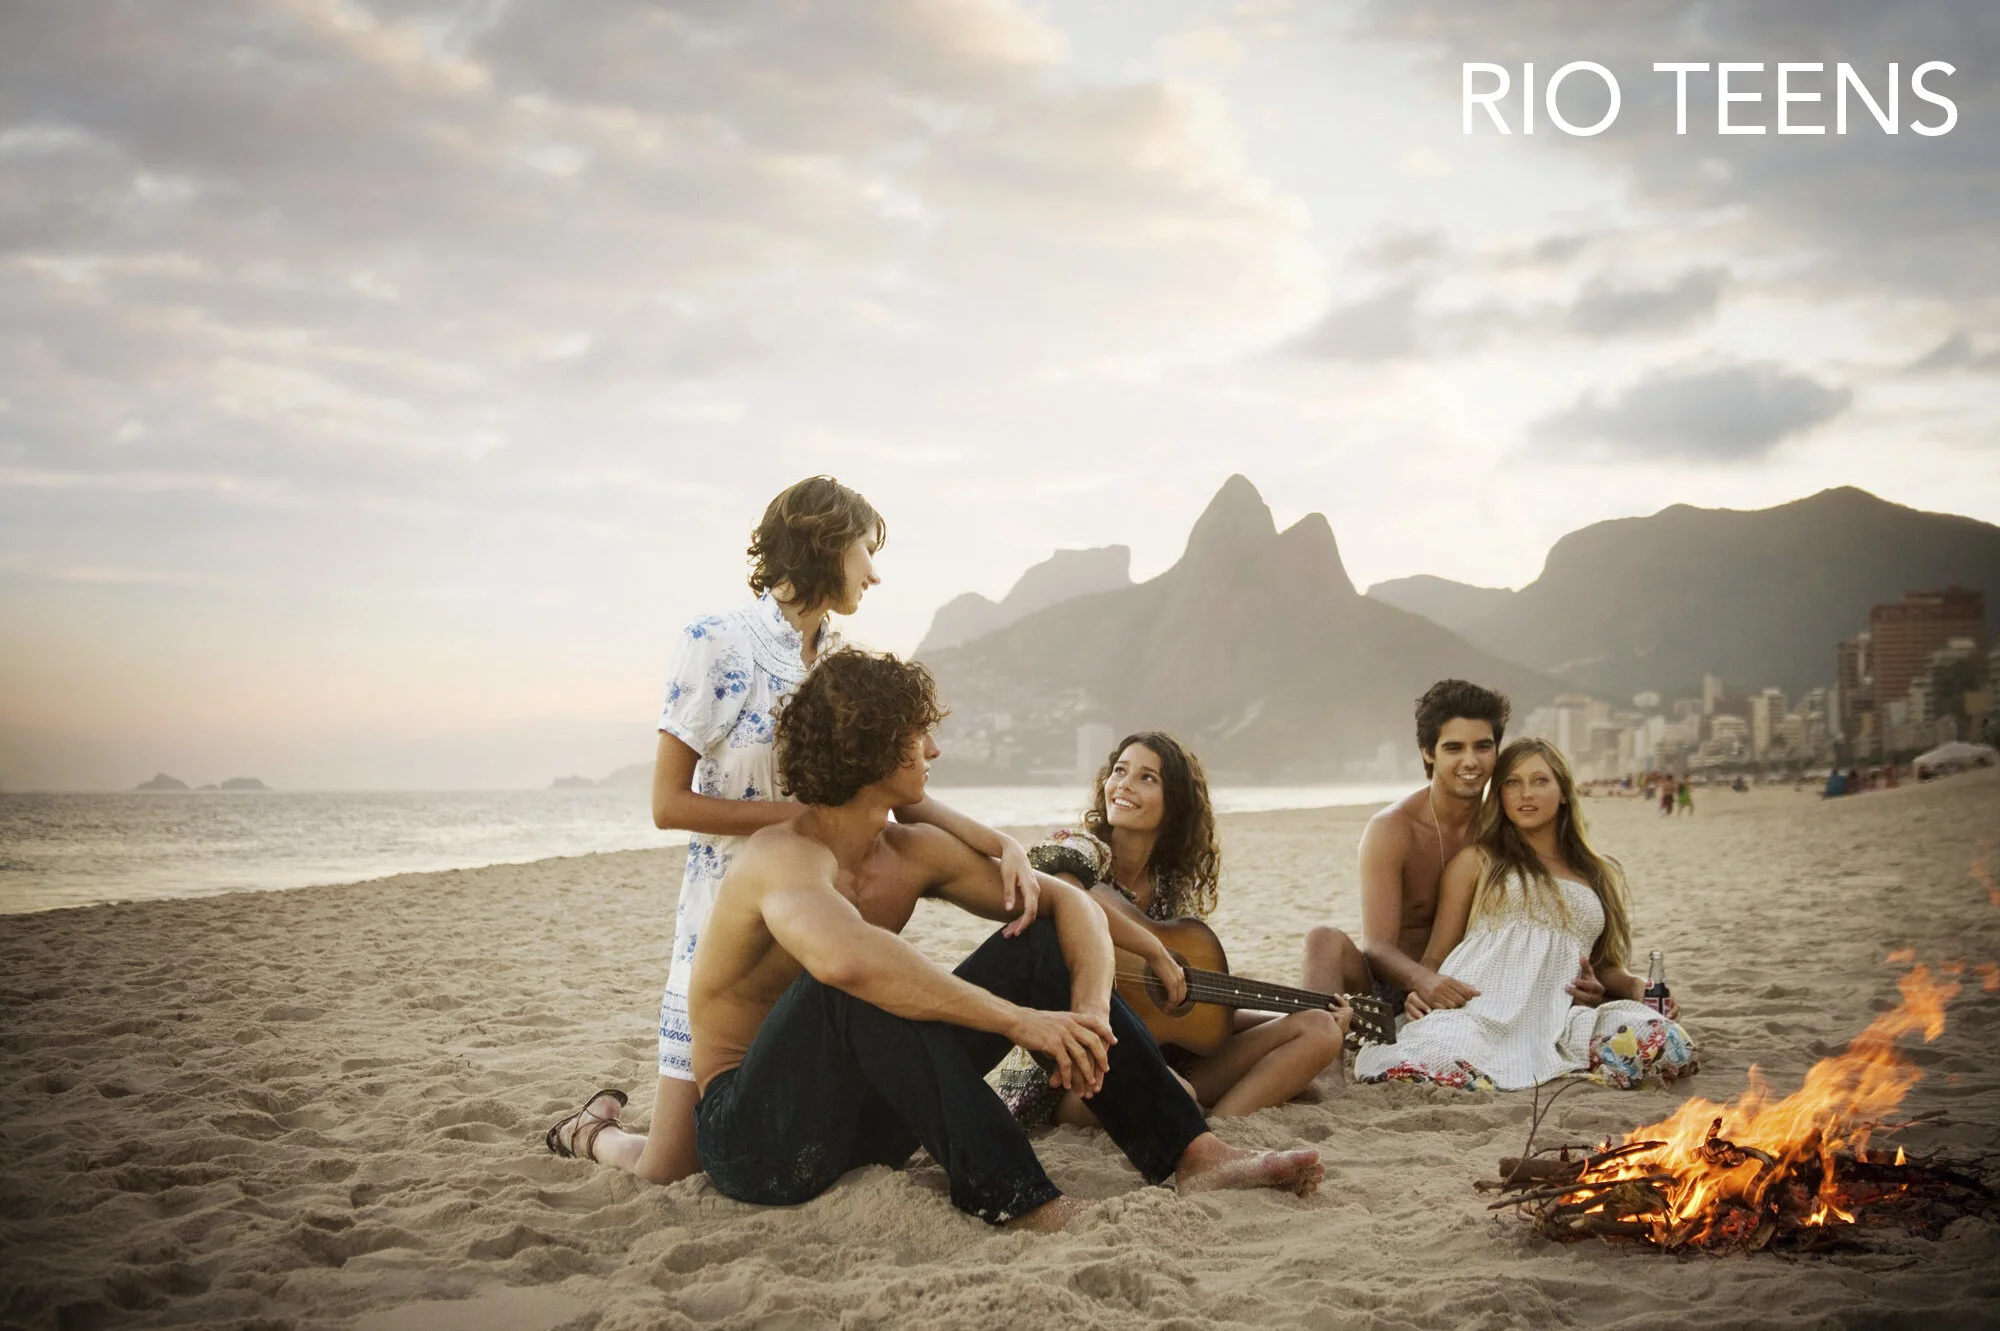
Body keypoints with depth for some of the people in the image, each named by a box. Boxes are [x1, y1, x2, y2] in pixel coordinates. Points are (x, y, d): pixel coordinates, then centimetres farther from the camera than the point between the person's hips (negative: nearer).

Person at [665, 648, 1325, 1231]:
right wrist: (1020, 1021, -43)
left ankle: (1190, 1153, -10)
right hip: (752, 1135, -7)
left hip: (861, 1114, 8)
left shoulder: (912, 853, 3)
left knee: (1041, 944, -3)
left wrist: (1091, 1013, -18)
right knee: (862, 978, -37)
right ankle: (1015, 1200, -38)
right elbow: (843, 956, -46)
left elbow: (1068, 902, 3)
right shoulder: (786, 857, -23)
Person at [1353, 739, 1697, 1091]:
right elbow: (1437, 954, 15)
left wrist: (1634, 986, 8)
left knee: (1667, 1043, -29)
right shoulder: (1477, 861, 20)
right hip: (1478, 1008, -3)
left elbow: (1605, 965, 32)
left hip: (1556, 1019, 3)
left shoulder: (1599, 875, 29)